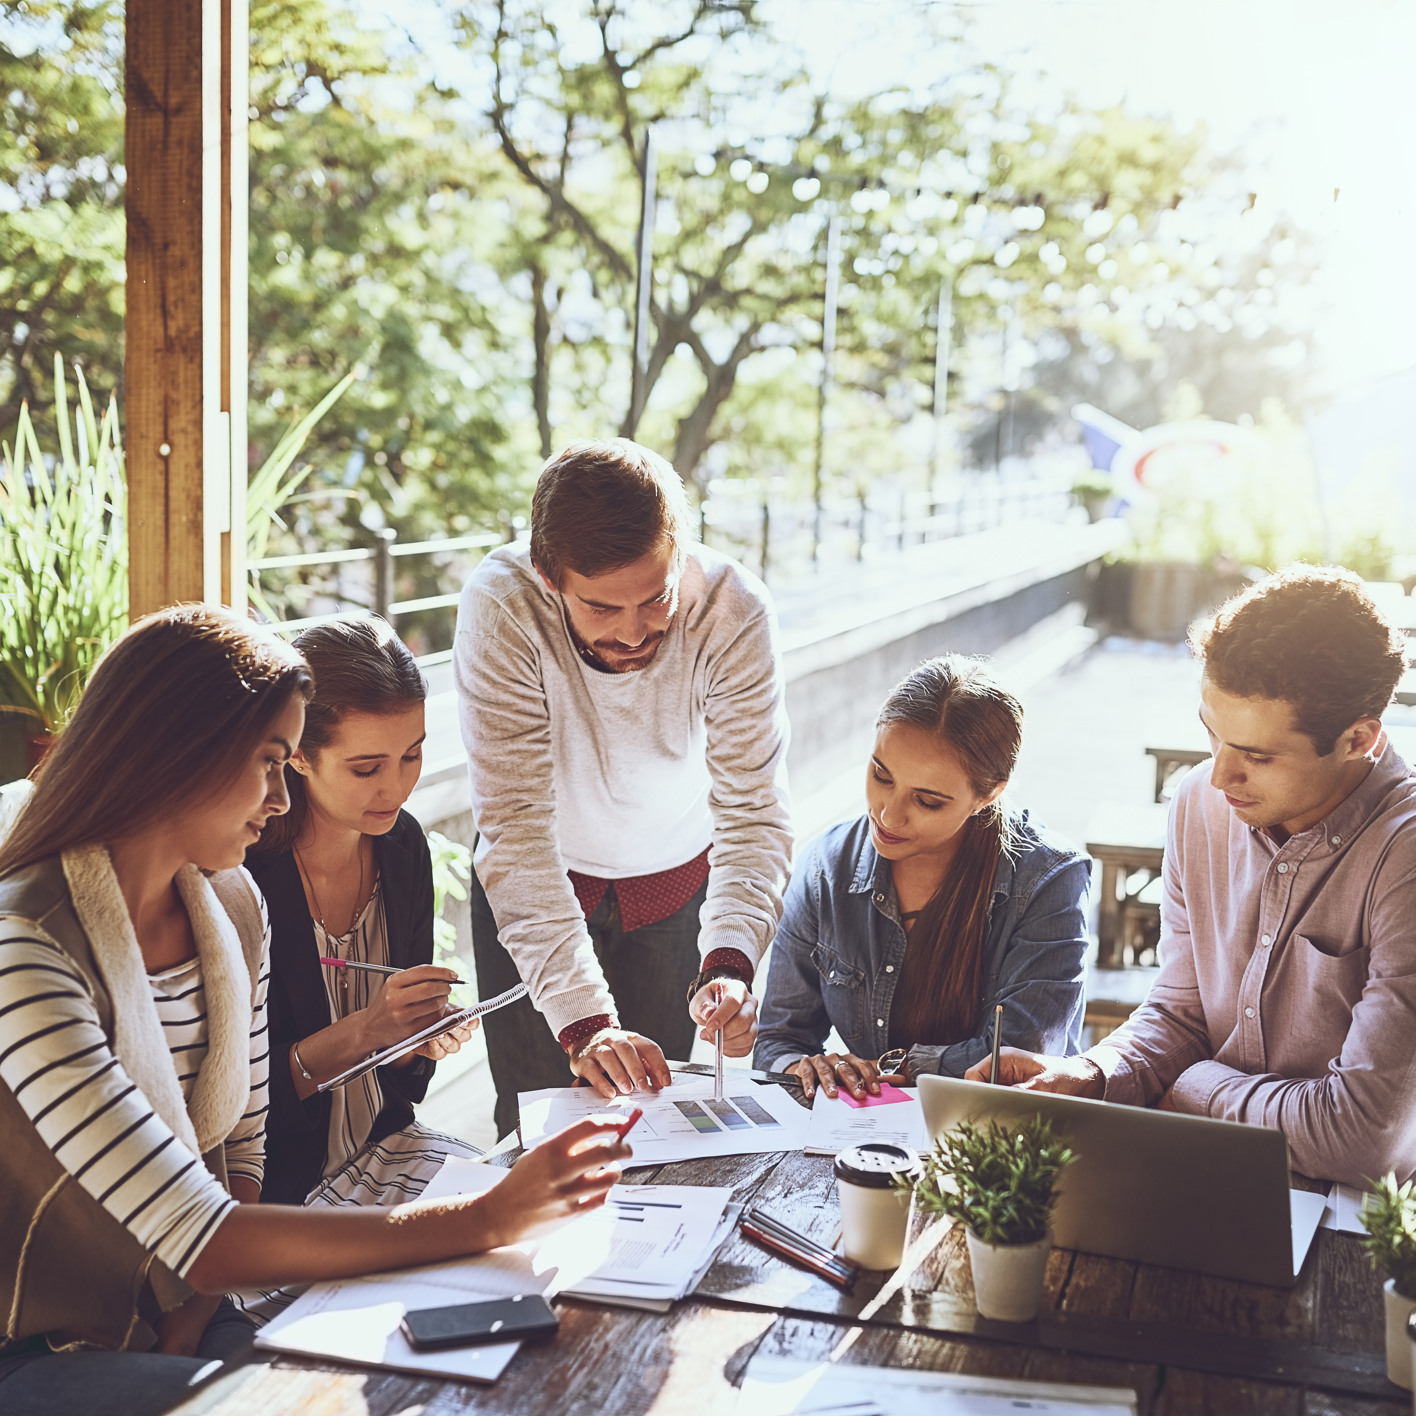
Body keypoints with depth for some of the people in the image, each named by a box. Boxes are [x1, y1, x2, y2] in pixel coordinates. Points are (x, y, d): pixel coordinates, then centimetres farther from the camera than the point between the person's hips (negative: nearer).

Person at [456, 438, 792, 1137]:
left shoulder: (732, 607, -29)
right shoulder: (501, 605, -33)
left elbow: (753, 811, -25)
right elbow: (516, 823, -33)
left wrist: (729, 963, -42)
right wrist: (583, 1018, -41)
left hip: (676, 880, 1)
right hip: (535, 886, -1)